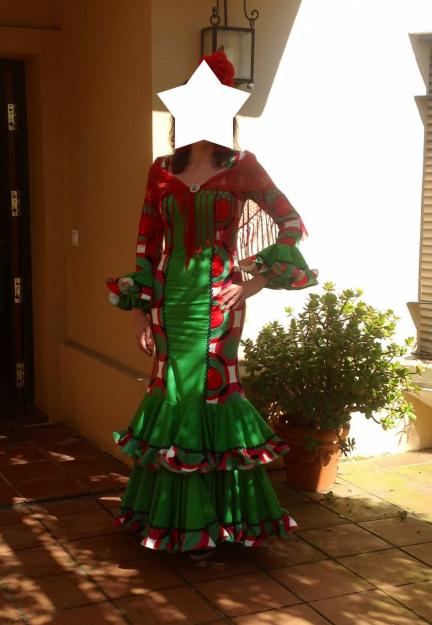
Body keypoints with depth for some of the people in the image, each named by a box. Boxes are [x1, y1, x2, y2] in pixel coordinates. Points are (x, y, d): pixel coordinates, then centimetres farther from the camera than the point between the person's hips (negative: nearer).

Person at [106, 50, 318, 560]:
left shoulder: (242, 167, -1)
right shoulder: (163, 169, 7)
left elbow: (292, 224, -2)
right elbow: (147, 243, 8)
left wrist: (260, 279, -8)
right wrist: (138, 306, 4)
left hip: (218, 297, -3)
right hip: (171, 296, 3)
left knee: (212, 393, 0)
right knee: (171, 392, 8)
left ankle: (207, 521, 15)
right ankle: (168, 511, 22)